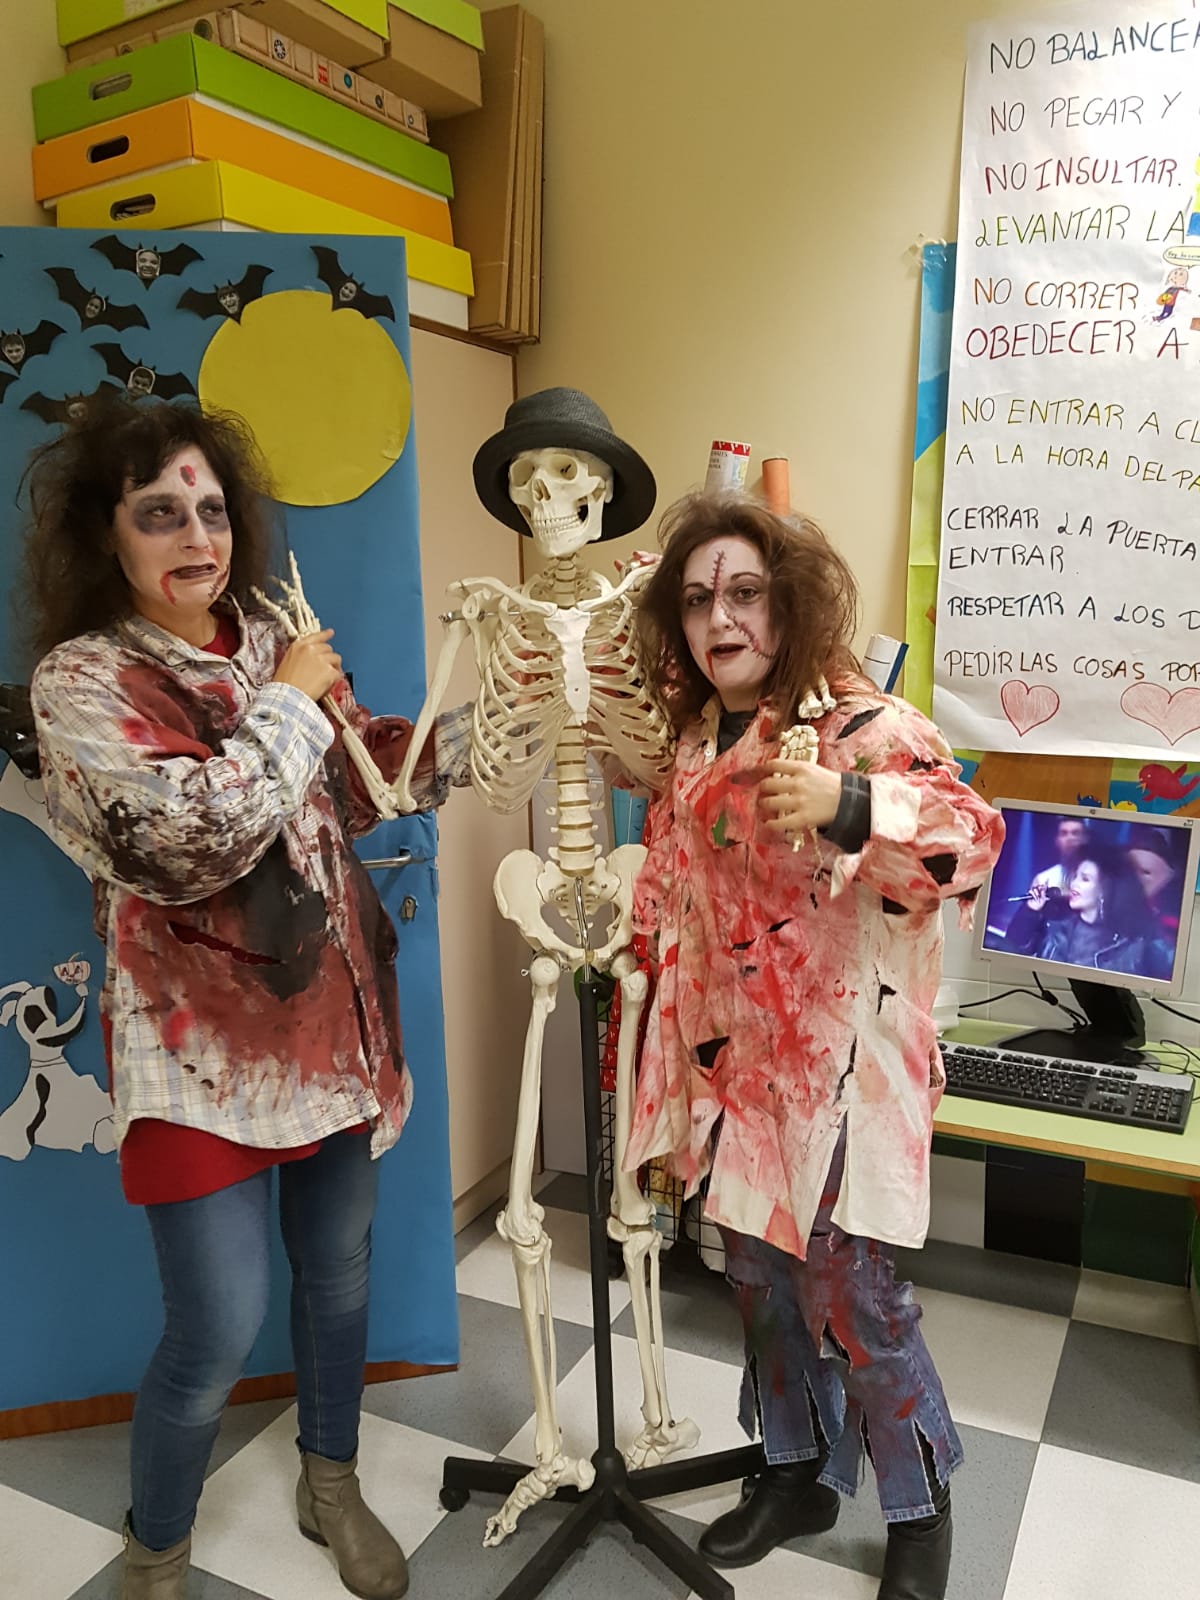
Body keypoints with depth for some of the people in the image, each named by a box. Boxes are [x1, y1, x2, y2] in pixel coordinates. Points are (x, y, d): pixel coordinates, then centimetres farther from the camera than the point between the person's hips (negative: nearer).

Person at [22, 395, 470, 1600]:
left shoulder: (275, 642, 6)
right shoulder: (81, 678, -10)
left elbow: (373, 775, 11)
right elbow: (193, 830, -24)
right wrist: (291, 703, -14)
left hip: (333, 1014, 6)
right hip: (204, 1044, -5)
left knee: (339, 1272, 19)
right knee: (218, 1330, 0)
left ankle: (331, 1486, 45)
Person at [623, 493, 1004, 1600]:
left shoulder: (864, 728, -15)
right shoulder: (699, 743, 5)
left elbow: (970, 832, -33)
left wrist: (848, 806, -52)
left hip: (840, 1069, -6)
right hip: (737, 1063, 6)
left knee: (855, 1298, 4)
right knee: (762, 1278, 19)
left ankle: (921, 1508, 33)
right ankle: (801, 1473, 44)